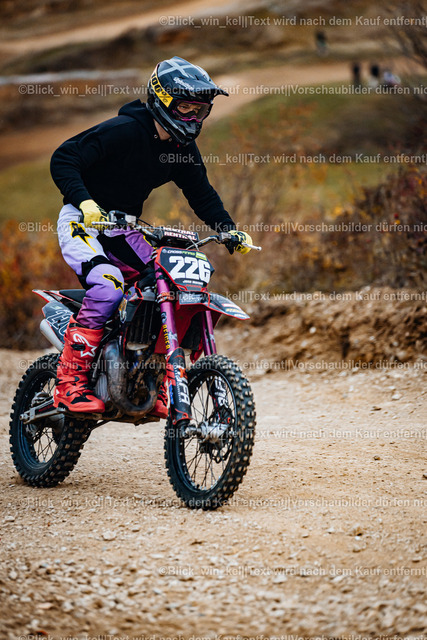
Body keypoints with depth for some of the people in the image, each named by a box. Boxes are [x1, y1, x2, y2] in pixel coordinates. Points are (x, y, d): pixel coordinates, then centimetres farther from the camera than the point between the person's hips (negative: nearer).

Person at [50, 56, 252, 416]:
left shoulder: (183, 148, 2)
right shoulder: (123, 130, -20)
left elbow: (202, 196, 9)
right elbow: (62, 159, -22)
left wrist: (232, 232, -7)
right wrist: (84, 200, -37)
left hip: (123, 228, 7)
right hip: (82, 221, -7)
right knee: (109, 285, -32)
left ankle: (157, 390, 5)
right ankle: (70, 383, -28)